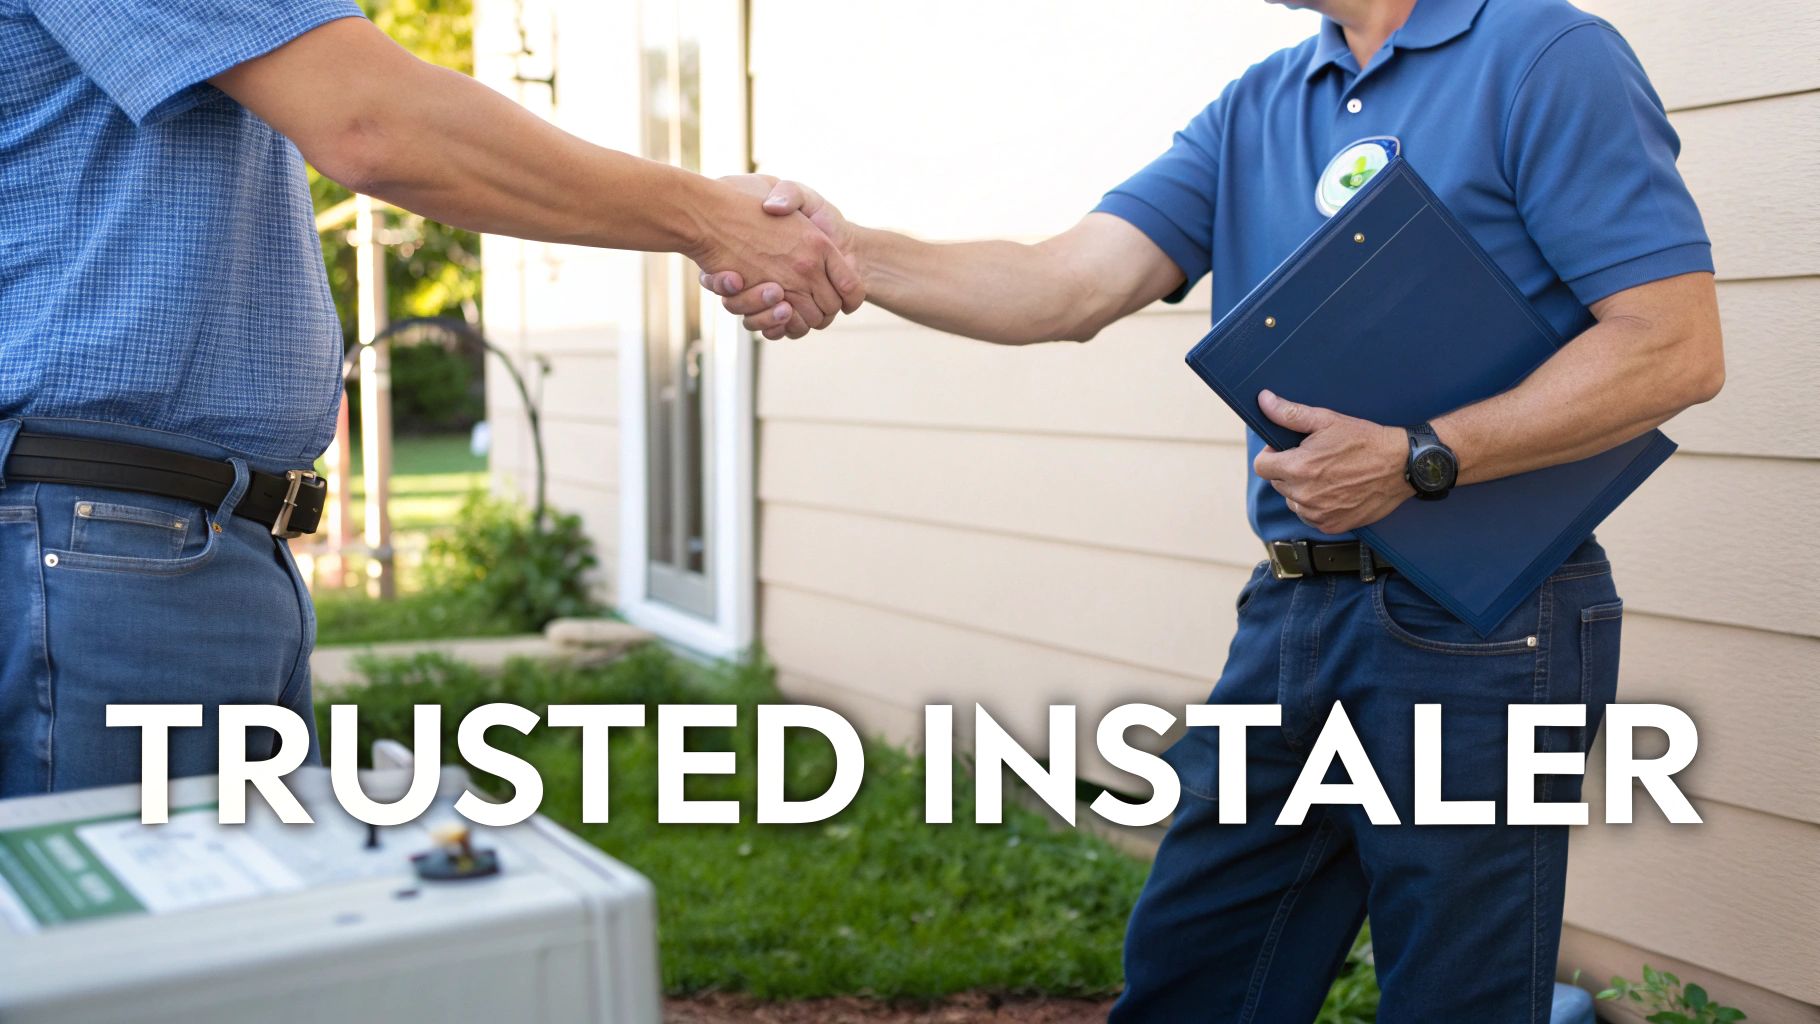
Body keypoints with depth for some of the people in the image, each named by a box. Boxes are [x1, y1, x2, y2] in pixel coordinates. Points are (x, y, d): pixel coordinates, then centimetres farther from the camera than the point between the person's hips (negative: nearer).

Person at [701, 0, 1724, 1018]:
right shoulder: (1253, 111, 12)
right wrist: (852, 255, -17)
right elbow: (1076, 283, -2)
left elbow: (1679, 346, -14)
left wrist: (1417, 460, -21)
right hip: (1288, 615, 7)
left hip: (1478, 629, -6)